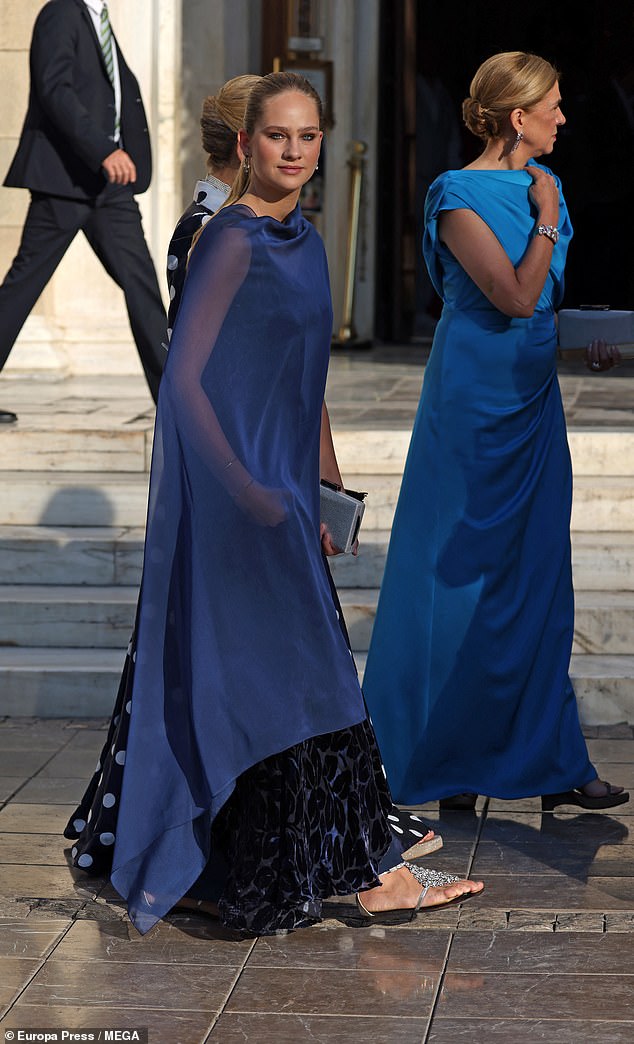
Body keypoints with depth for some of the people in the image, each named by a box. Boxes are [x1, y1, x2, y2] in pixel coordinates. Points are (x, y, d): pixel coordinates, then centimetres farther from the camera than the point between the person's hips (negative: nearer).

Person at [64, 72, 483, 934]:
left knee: (296, 667, 13)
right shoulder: (232, 240, -13)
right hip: (238, 492, -9)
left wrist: (326, 493, 18)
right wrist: (246, 490, -21)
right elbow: (185, 379, -17)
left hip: (282, 490, 9)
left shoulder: (303, 241, 13)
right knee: (279, 673, -4)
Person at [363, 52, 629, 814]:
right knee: (460, 575, 1)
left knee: (539, 579, 9)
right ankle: (435, 760, 14)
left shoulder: (543, 183, 10)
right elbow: (515, 297, -22)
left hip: (533, 398, 8)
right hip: (477, 400, -8)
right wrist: (547, 219, -14)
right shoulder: (461, 196, -14)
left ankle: (546, 759, 15)